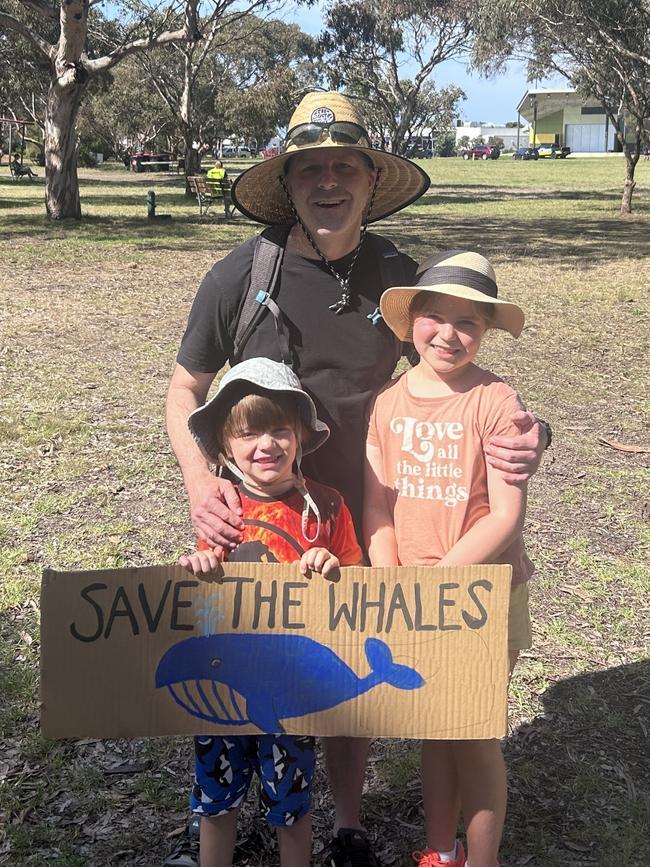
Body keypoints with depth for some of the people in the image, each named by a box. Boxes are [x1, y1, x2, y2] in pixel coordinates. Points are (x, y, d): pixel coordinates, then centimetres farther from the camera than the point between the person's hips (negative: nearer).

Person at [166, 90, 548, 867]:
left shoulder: (398, 276, -5)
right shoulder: (238, 277, -11)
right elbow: (185, 390, -1)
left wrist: (519, 435, -13)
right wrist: (199, 483, -18)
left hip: (361, 524, 2)